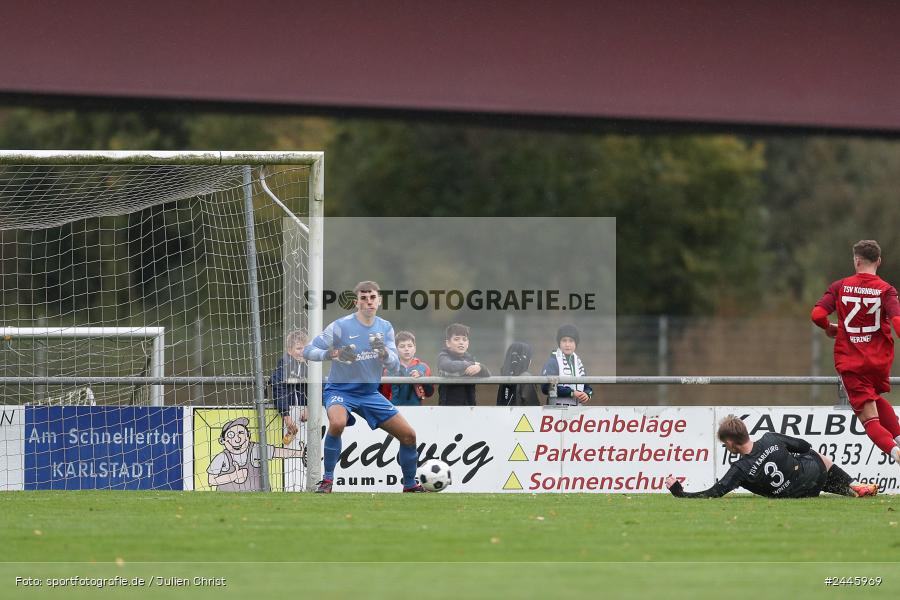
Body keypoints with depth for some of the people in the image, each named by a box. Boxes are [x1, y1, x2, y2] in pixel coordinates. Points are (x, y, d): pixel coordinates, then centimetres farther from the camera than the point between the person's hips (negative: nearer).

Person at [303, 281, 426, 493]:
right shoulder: (341, 326, -13)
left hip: (370, 393, 5)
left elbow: (394, 366, -2)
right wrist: (333, 354, -33)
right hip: (340, 390, -5)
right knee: (337, 423, -37)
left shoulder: (385, 328, 1)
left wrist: (383, 352, -25)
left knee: (409, 435, 0)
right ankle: (327, 480, -21)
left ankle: (410, 485, 23)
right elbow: (308, 351, -14)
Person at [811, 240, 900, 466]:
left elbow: (817, 314, -9)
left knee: (869, 417, -3)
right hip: (880, 361, 2)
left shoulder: (840, 286, -2)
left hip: (850, 362, -2)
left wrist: (829, 328, 11)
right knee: (877, 398, 32)